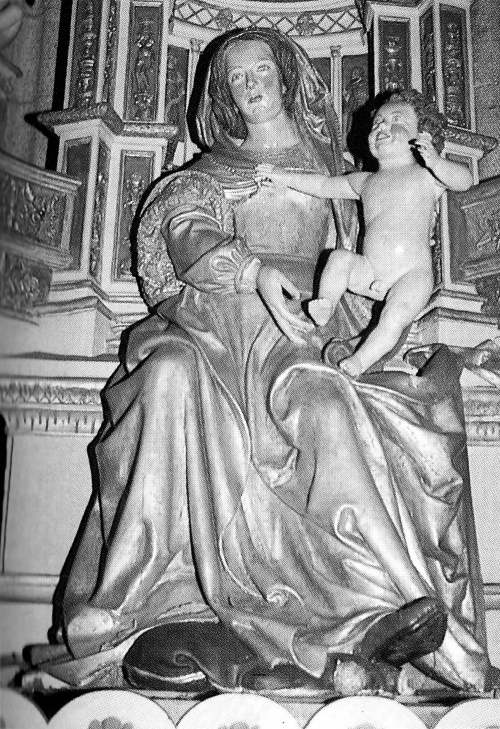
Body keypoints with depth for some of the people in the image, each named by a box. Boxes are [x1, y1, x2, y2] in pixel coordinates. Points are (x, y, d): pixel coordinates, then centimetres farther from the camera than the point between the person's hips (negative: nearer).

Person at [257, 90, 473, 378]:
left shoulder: (425, 175, 2)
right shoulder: (366, 182, 18)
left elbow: (465, 180, -15)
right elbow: (325, 186, 29)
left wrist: (437, 163, -33)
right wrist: (287, 177, 26)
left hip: (413, 274, -5)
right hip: (370, 272, 5)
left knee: (395, 316, -27)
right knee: (340, 258, -19)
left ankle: (358, 362, -18)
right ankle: (326, 304, -12)